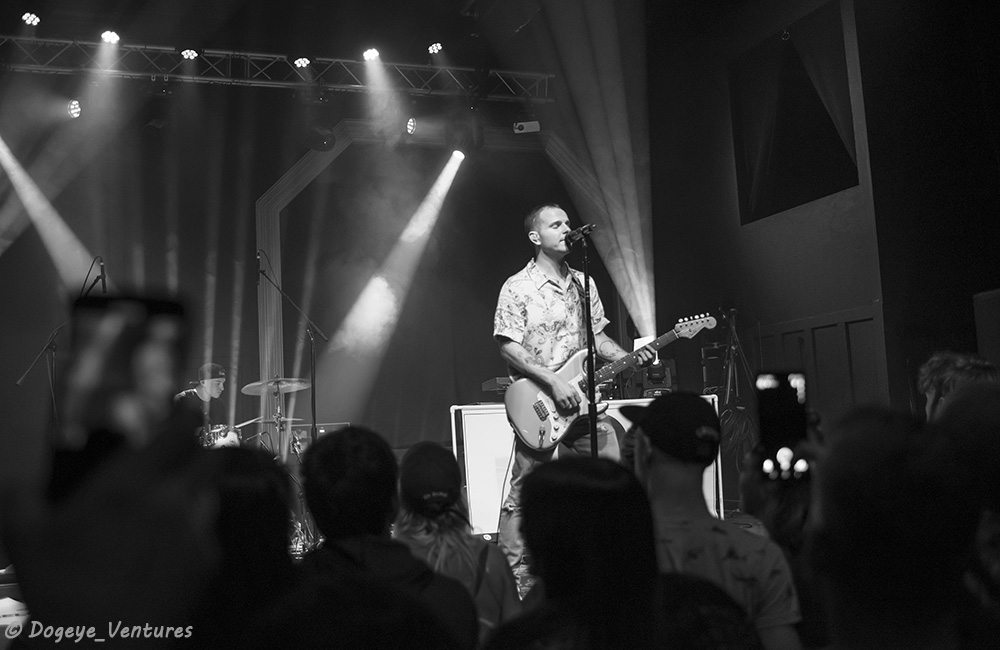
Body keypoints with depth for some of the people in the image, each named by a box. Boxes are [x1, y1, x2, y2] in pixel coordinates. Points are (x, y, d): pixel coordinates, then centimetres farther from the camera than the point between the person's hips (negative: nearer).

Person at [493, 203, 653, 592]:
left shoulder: (583, 283, 15)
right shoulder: (518, 287, -5)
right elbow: (507, 345, -11)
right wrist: (552, 381, -17)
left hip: (584, 402, 6)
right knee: (524, 497, -3)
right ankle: (515, 581, 6)